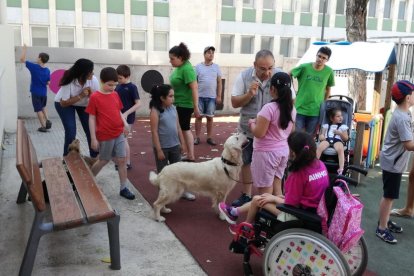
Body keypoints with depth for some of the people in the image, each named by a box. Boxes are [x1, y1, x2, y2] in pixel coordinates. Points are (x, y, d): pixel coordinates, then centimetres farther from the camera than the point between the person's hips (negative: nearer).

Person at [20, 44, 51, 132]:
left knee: (39, 110, 5)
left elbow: (22, 59, -7)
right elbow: (48, 83, 3)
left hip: (36, 93, -4)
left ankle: (43, 126, 6)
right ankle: (47, 121, 8)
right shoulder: (47, 70, -4)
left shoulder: (34, 67, -15)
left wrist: (25, 49, 3)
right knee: (43, 107, 25)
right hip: (44, 93, 4)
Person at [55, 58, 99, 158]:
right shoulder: (69, 82, -34)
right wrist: (80, 96, -35)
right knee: (71, 132, -16)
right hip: (64, 103, -3)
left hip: (83, 104, 3)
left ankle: (95, 156, 9)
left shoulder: (93, 80, -26)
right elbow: (63, 103, -28)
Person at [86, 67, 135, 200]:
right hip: (105, 136, -5)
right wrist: (93, 138, -11)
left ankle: (124, 188, 14)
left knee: (122, 160, 5)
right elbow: (92, 119, -10)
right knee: (104, 160, 11)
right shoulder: (95, 97, -12)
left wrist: (125, 124, -5)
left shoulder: (115, 95, 4)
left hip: (119, 134, 5)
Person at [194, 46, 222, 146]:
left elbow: (219, 82, 6)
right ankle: (197, 137, 12)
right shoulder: (198, 67, 1)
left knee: (210, 117, 7)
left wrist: (219, 96, 0)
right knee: (199, 116, 4)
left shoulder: (216, 67, 5)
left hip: (212, 97, 1)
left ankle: (209, 137, 15)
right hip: (200, 96, -1)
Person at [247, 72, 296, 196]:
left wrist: (252, 123, -2)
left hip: (266, 152, -7)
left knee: (265, 191, 2)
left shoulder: (269, 108, -21)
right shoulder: (291, 108, 2)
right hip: (283, 151, 7)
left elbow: (259, 133, -22)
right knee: (277, 187, 18)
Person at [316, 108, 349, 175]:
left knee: (340, 149, -37)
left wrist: (340, 133, -1)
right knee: (319, 147, -33)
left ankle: (341, 169, -42)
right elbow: (321, 134, 22)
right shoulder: (326, 125, 26)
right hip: (327, 139, 1)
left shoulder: (343, 126, 23)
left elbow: (346, 138, 16)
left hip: (337, 140, -1)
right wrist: (321, 136, -3)